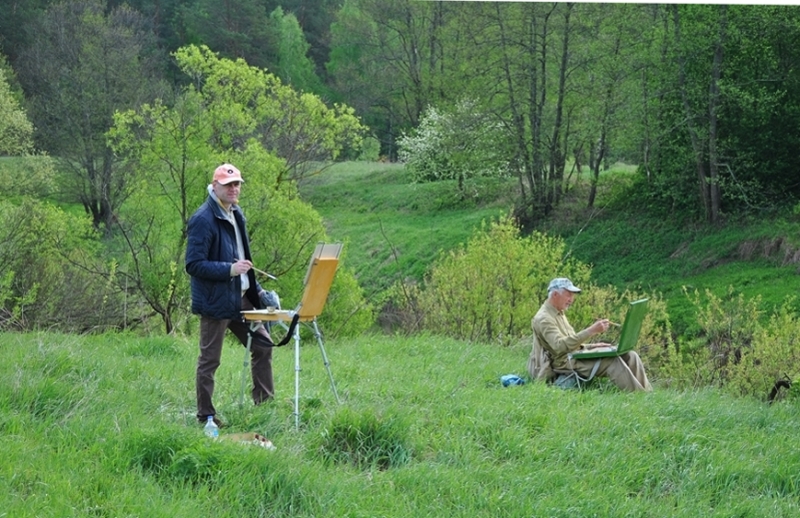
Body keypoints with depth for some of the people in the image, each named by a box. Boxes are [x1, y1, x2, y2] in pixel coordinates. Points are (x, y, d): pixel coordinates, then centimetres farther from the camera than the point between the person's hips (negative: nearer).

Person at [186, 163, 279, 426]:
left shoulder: (236, 215, 12)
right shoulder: (203, 220, -17)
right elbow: (193, 265, -20)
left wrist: (257, 290, 20)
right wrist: (229, 269, -25)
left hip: (240, 298, 9)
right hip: (216, 301, -9)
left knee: (262, 344, 14)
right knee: (209, 360, 0)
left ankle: (265, 401, 26)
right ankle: (206, 416, 9)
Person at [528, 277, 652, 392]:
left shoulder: (558, 314, 21)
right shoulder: (543, 318, -12)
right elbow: (560, 346, -27)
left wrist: (590, 346, 11)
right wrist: (591, 331, -32)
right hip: (564, 363, -10)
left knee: (630, 356, -3)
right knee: (612, 361, -29)